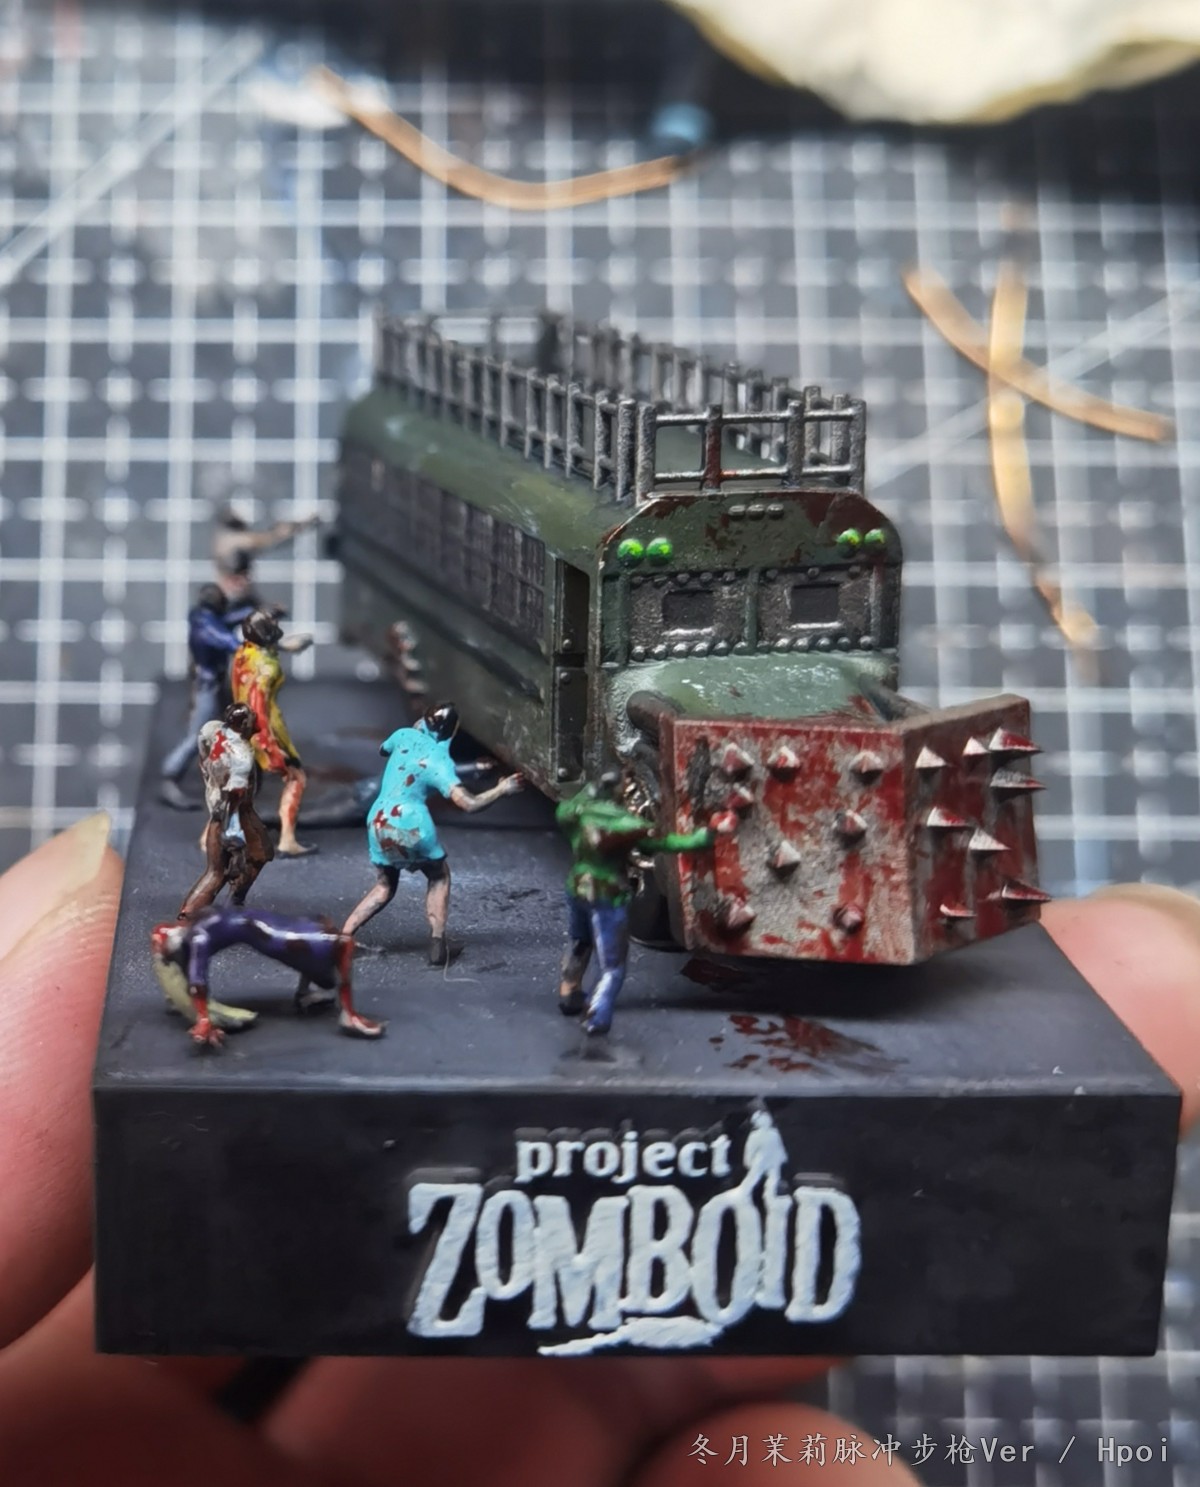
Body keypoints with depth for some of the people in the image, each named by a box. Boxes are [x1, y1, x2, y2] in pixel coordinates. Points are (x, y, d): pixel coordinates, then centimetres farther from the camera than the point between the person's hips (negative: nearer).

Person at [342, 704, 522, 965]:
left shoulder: (405, 736, 5)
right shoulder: (440, 762, -9)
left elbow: (383, 749, 30)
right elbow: (469, 803, -19)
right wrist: (501, 789, -5)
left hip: (378, 823, 5)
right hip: (411, 826, -5)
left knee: (384, 887, 23)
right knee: (439, 877, 20)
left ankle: (341, 938, 8)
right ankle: (437, 945, 7)